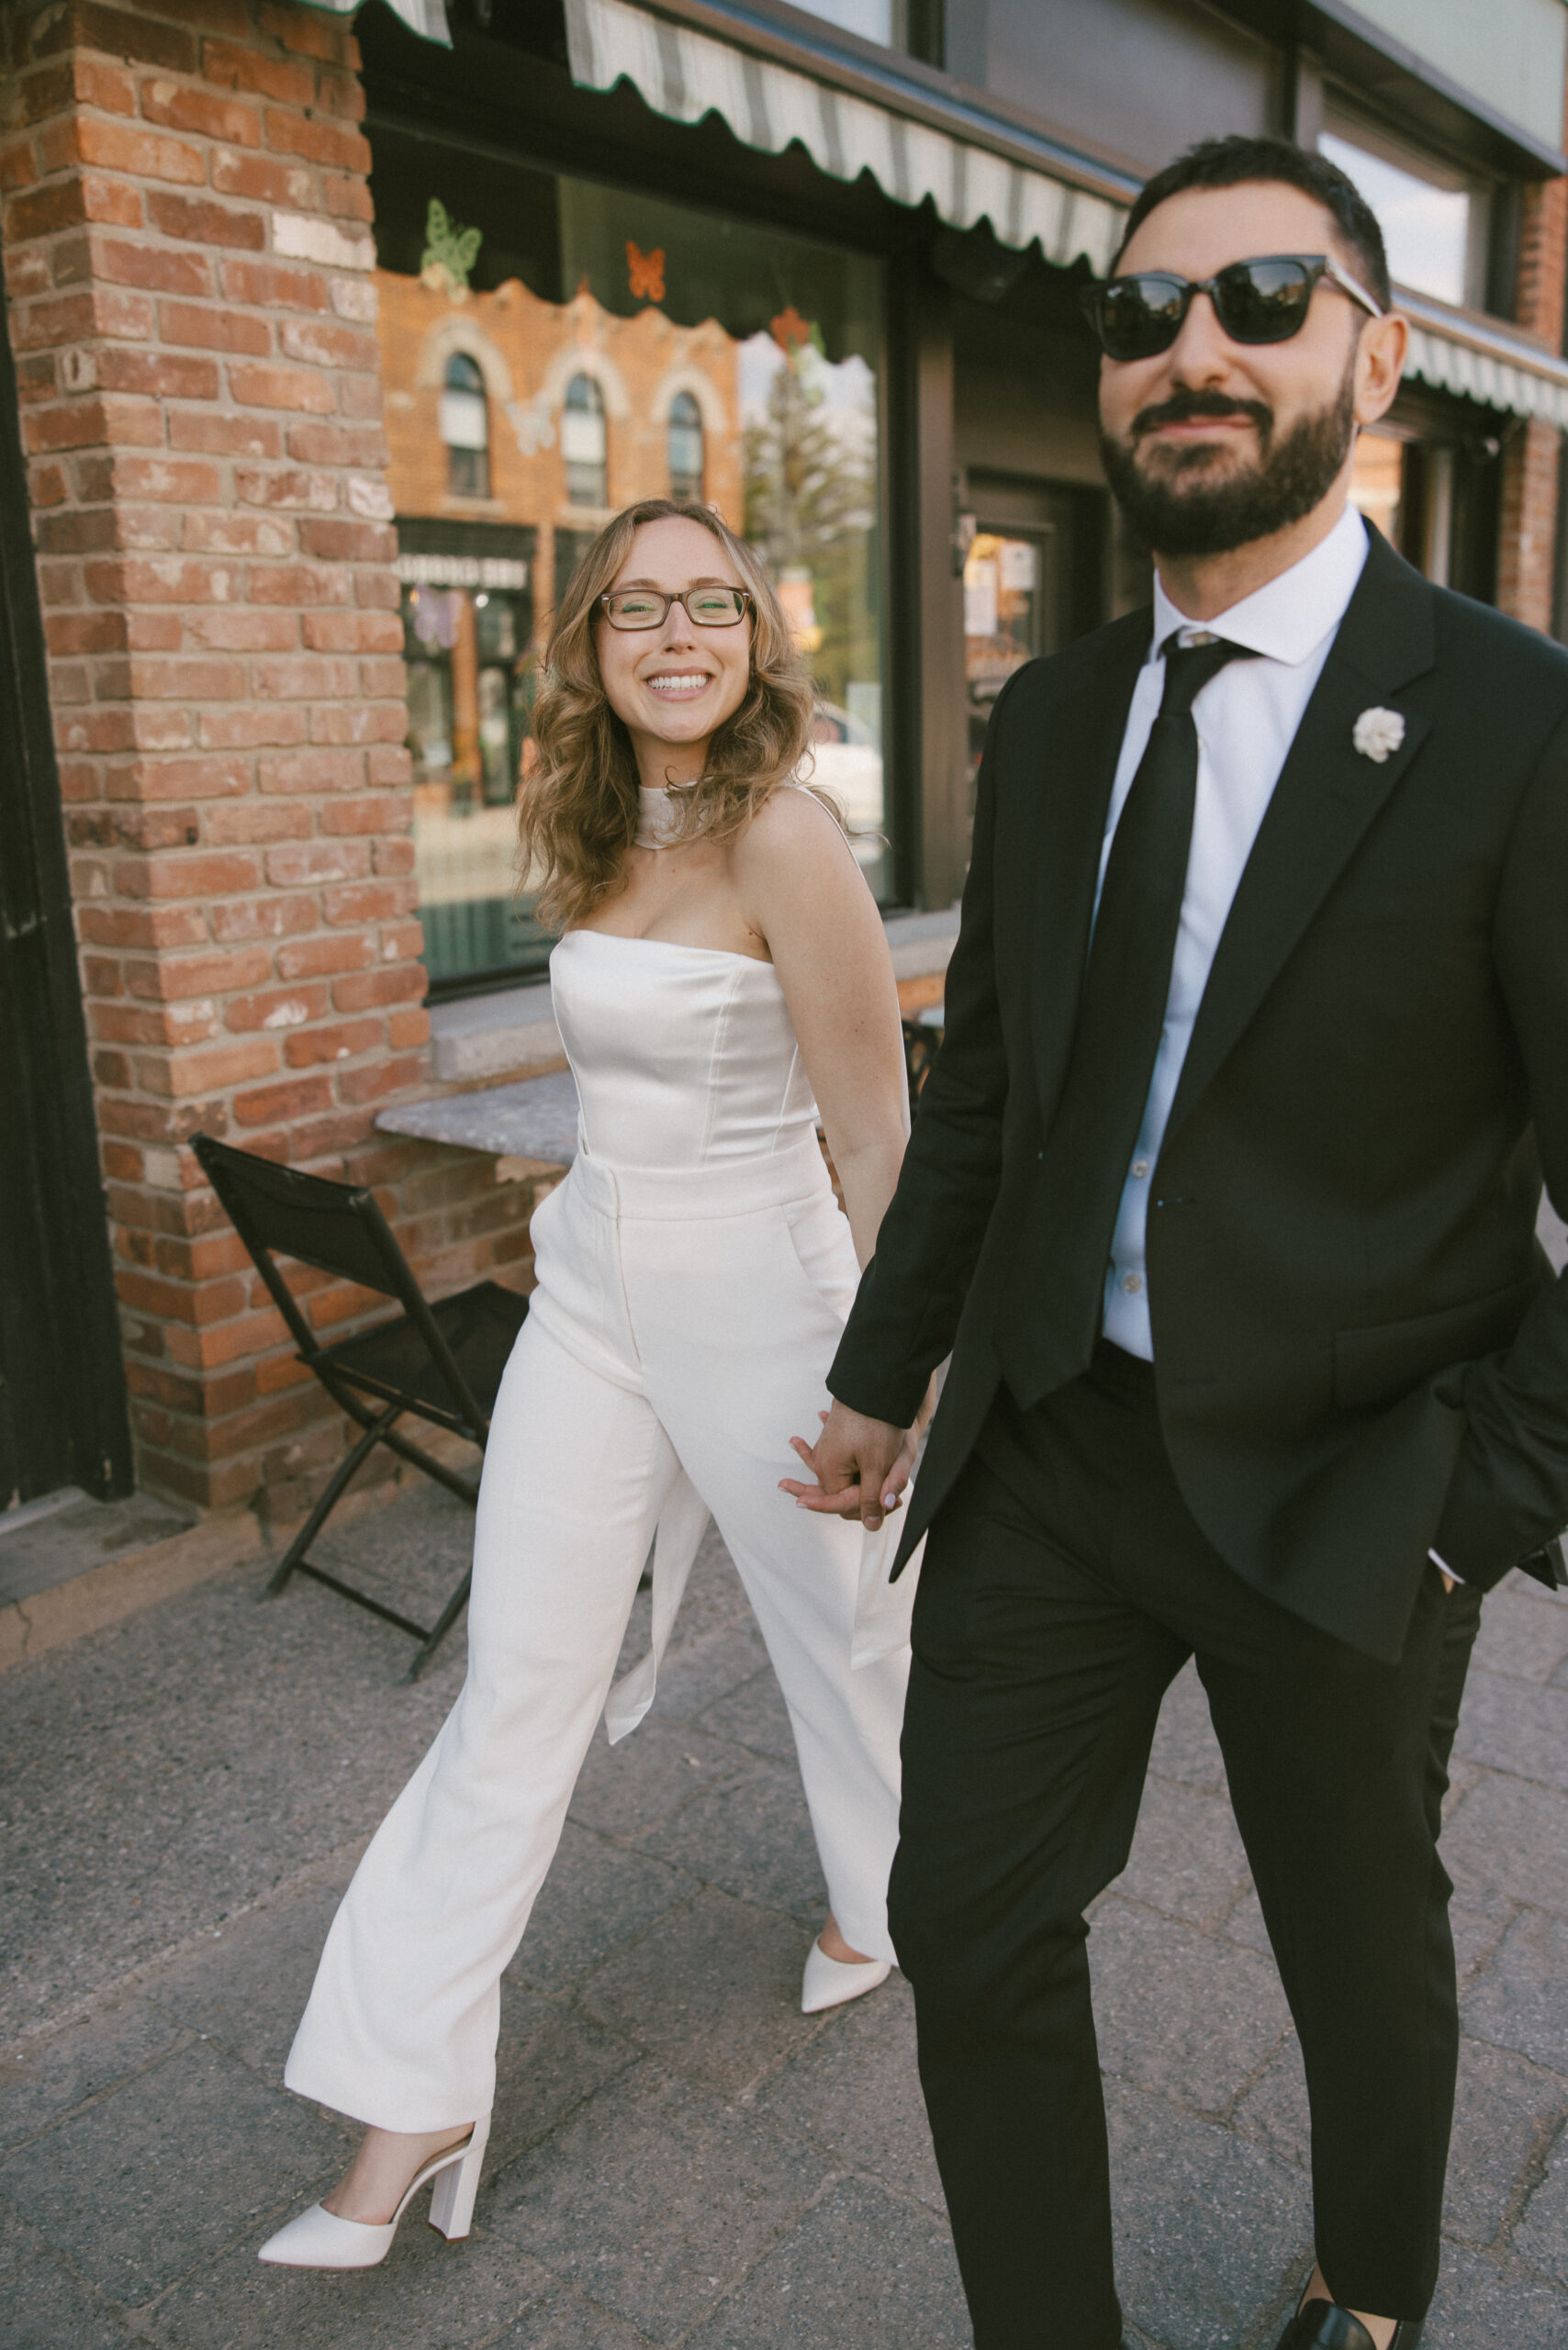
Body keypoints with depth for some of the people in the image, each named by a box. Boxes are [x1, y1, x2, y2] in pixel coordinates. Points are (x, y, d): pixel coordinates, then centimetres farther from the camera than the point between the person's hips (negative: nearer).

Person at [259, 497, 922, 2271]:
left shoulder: (782, 841, -17)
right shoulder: (598, 839, 5)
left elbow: (878, 1140, -15)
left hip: (754, 1303, -6)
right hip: (590, 1292, 6)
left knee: (839, 1632, 18)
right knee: (514, 1691, 7)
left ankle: (885, 1902, 49)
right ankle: (413, 2106, 20)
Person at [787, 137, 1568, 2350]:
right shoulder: (1053, 715, 4)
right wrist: (884, 1371, 13)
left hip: (1333, 1493, -3)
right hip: (1050, 1439, 4)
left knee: (1362, 1947, 20)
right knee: (972, 1927, 10)